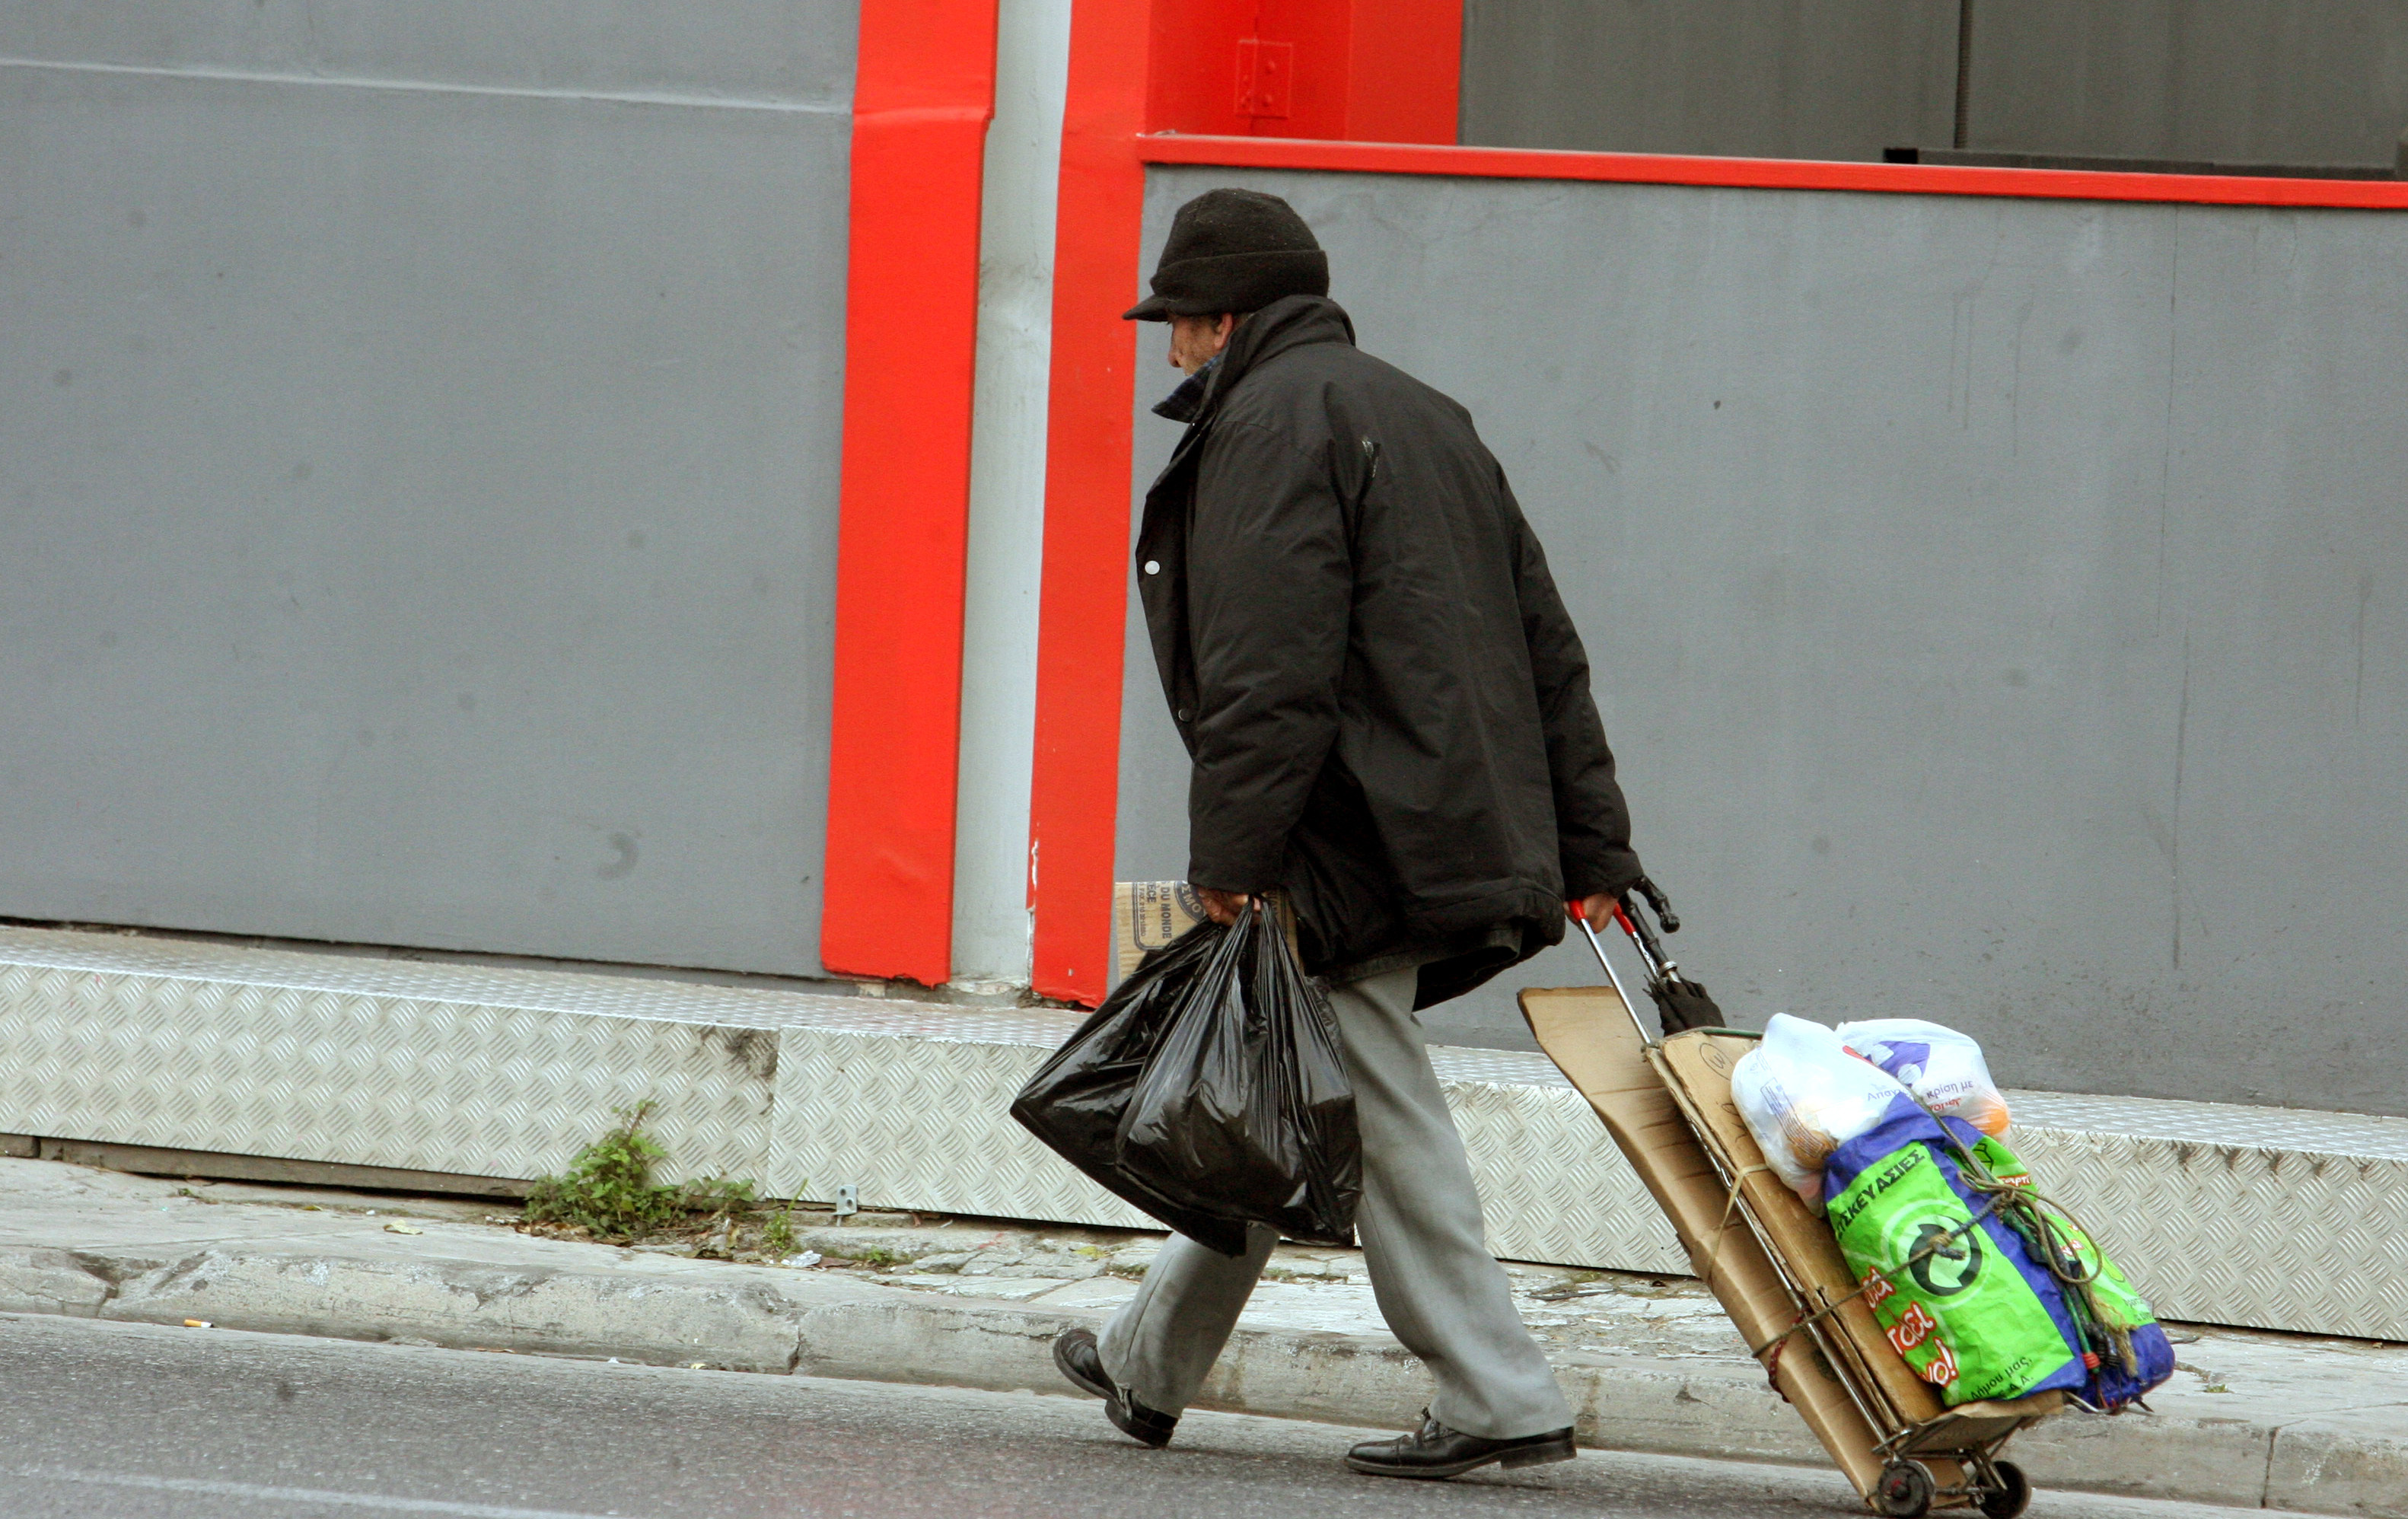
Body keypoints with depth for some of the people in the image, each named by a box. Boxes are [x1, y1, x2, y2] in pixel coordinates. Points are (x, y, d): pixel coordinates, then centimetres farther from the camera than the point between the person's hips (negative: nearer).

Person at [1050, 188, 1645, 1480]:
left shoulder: (1271, 425, -8)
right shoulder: (1422, 416, 22)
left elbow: (1269, 673, -19)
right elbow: (1546, 649, 19)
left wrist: (1230, 859, -19)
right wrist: (1591, 849, 18)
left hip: (1352, 841, -10)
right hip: (1456, 827, 10)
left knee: (1378, 1110, -4)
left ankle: (1499, 1399, -1)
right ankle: (1151, 1365, 18)